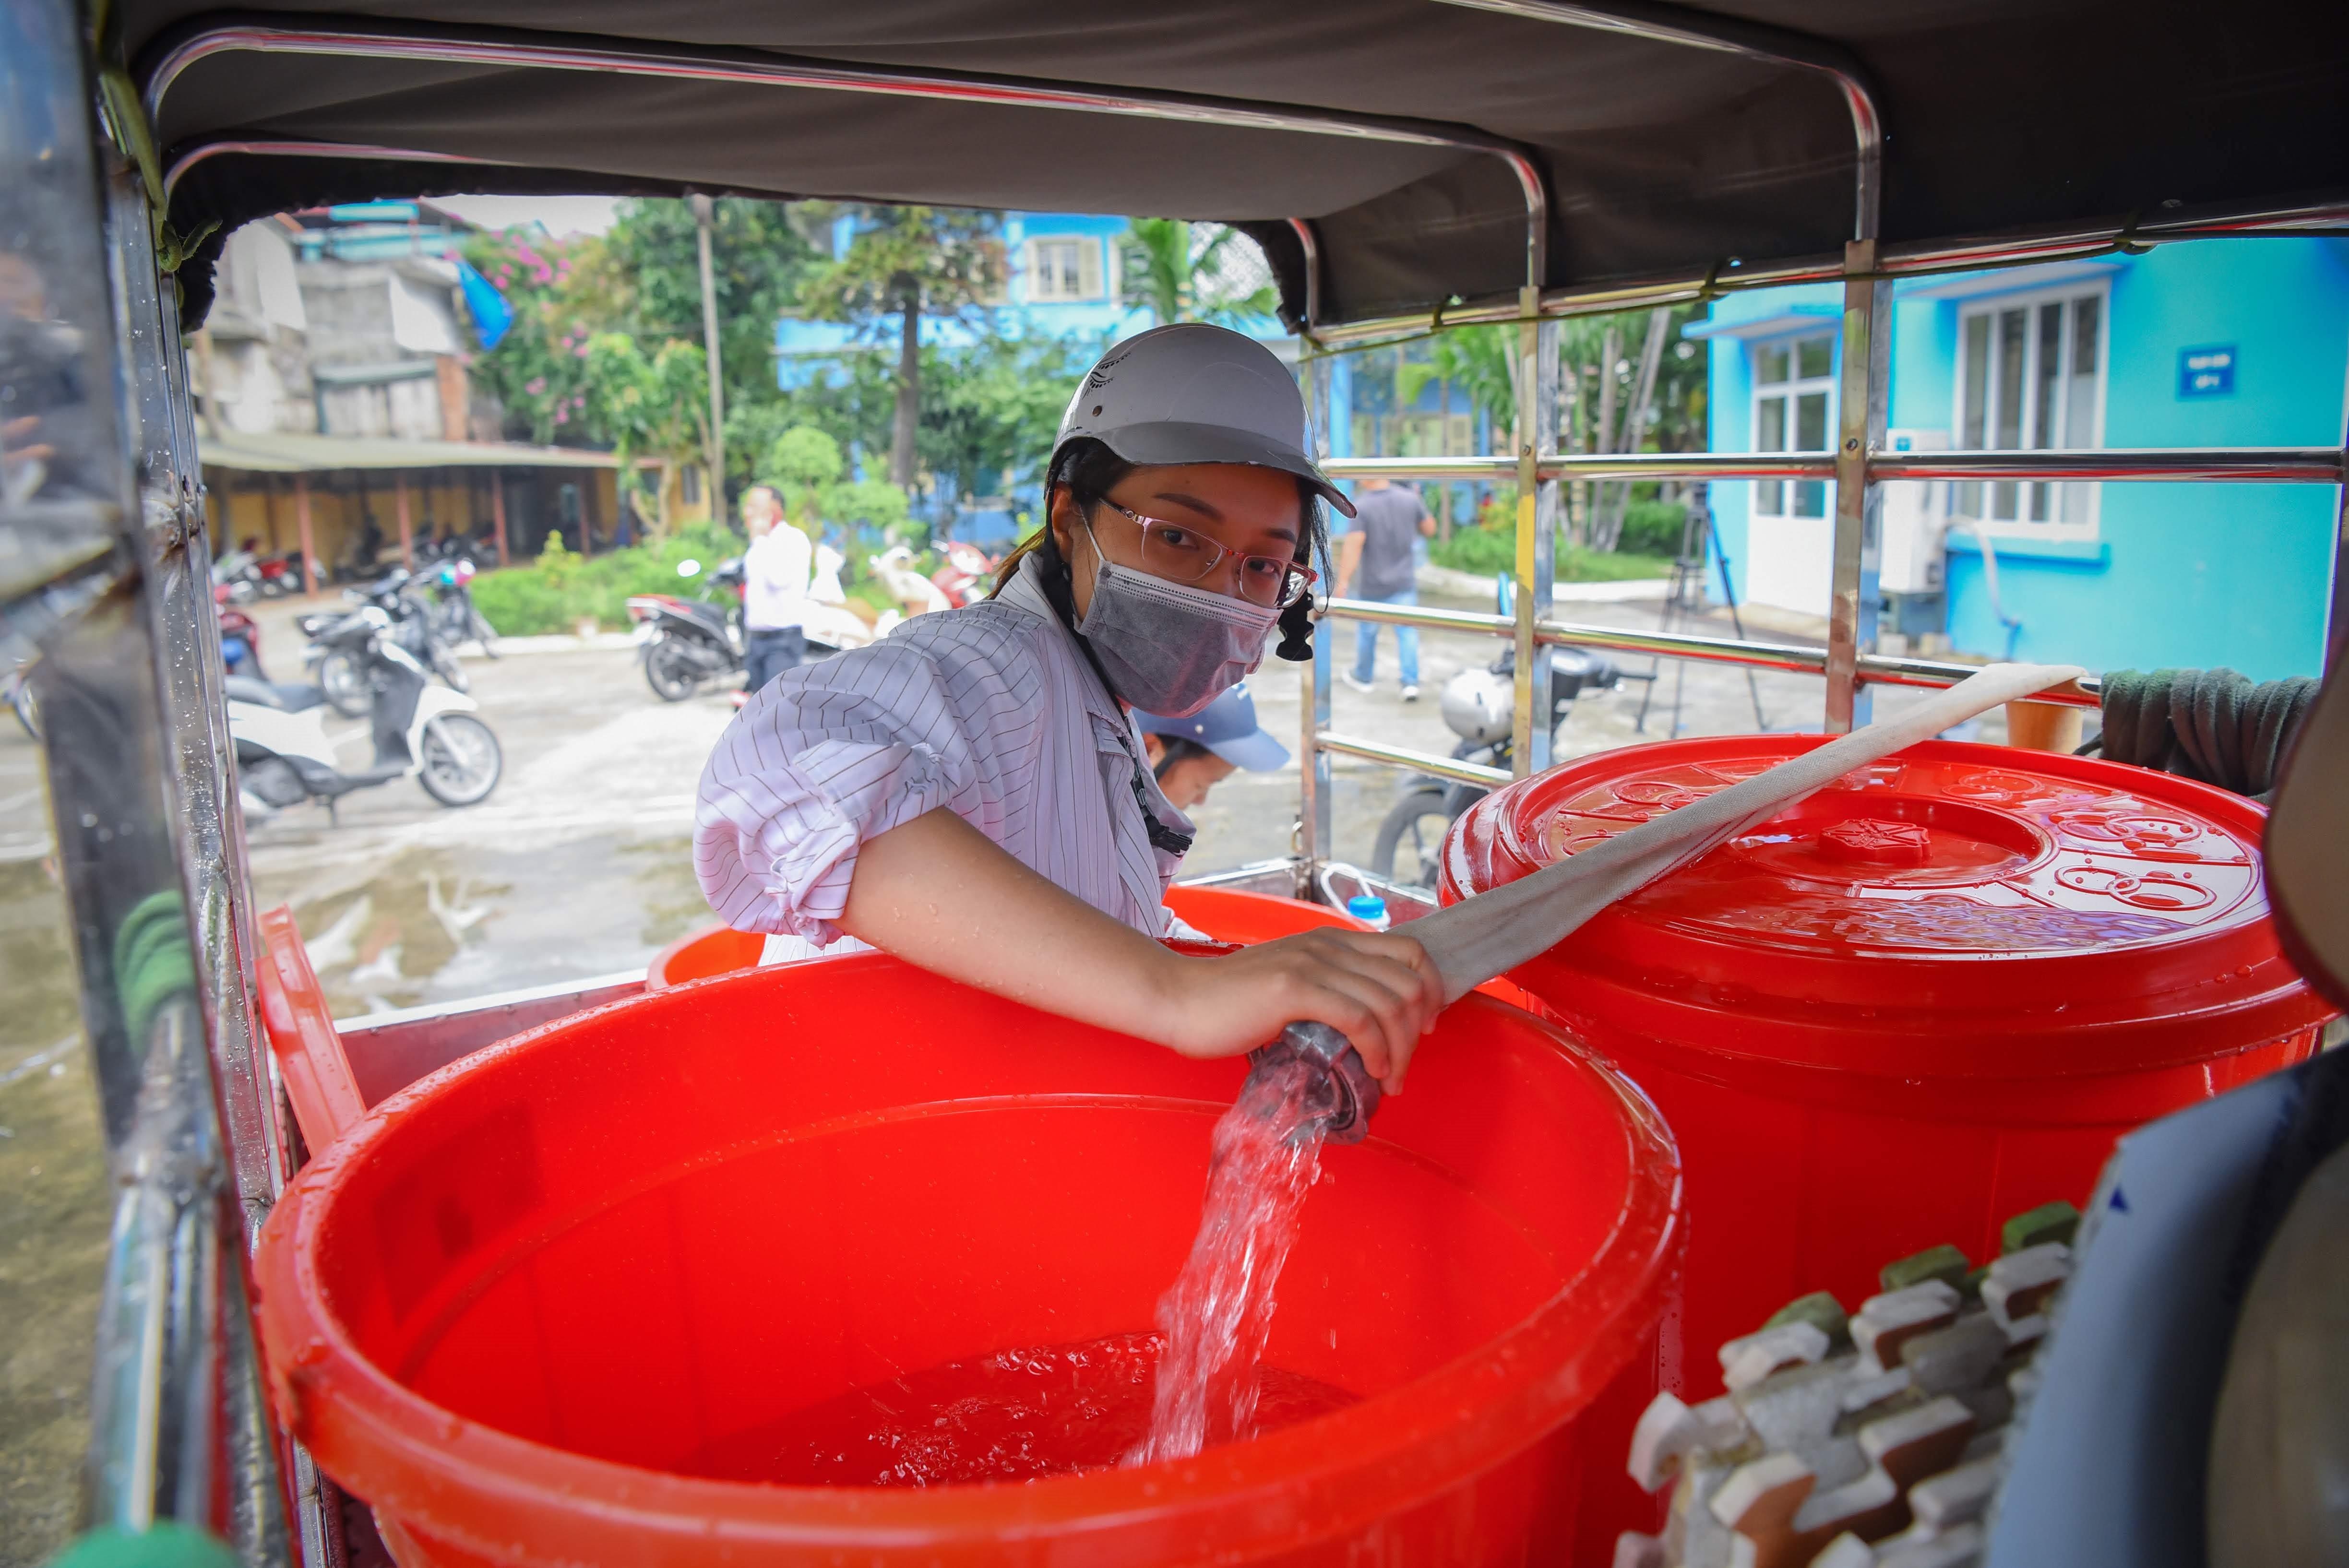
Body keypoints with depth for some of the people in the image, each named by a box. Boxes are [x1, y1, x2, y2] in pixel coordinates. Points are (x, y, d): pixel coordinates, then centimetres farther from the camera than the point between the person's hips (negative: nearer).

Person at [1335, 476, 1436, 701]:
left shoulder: (1361, 507, -15)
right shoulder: (1409, 499, -3)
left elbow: (1354, 545, -22)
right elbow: (1429, 529, 10)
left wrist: (1343, 581, -21)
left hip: (1372, 586, -2)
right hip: (1404, 582, 2)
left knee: (1367, 631, 14)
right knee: (1407, 631, 3)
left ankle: (1362, 677, 31)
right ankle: (1411, 682, -8)